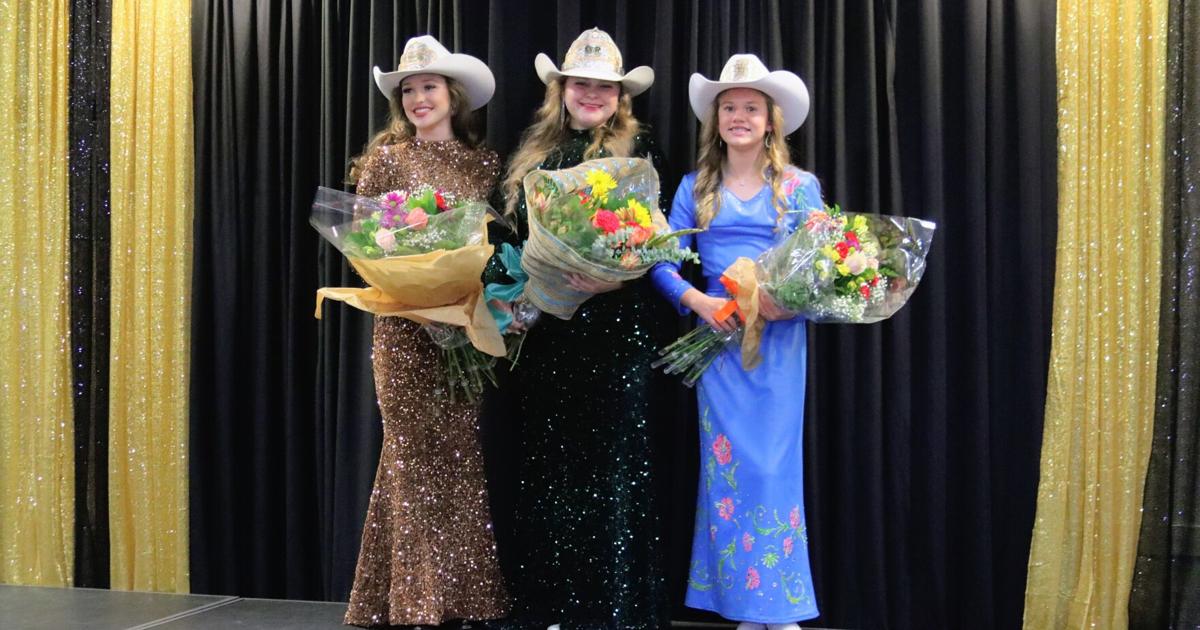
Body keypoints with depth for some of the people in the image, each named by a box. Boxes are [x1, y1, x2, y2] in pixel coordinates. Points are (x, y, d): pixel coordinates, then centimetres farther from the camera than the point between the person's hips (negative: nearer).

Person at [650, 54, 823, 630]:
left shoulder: (801, 186, 5)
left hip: (778, 339, -1)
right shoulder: (695, 188, 8)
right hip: (717, 336, 1)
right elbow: (663, 262, 2)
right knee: (726, 462, 2)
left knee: (775, 459, 1)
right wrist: (698, 301, -15)